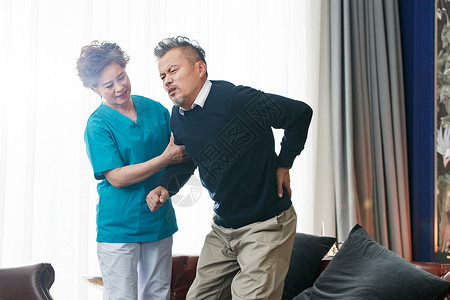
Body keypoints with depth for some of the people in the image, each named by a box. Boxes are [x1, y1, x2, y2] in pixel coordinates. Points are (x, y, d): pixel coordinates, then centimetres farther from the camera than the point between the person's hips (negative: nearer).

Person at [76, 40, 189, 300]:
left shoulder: (155, 109, 5)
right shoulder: (97, 125, -9)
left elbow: (181, 151, 17)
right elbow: (117, 177, -16)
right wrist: (165, 159, -17)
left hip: (160, 221, 5)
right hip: (118, 228, -4)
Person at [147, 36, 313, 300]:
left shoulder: (235, 99, -21)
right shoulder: (178, 118, 4)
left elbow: (300, 113, -16)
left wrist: (283, 165, -8)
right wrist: (165, 188, -1)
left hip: (266, 225, -7)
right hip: (222, 228, 8)